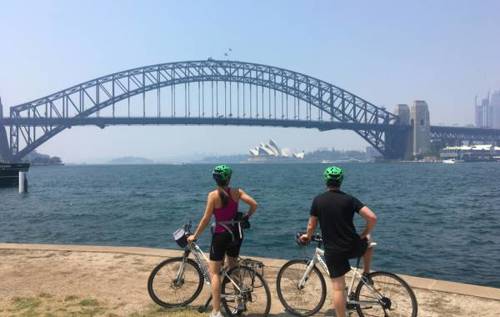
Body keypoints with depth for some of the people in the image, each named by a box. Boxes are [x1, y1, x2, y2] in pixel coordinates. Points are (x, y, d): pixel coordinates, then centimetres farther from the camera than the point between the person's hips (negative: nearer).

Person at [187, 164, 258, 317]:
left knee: (214, 272, 4)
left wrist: (195, 236, -3)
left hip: (221, 234, -5)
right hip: (236, 233, 5)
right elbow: (254, 204, -7)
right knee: (233, 267, 25)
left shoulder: (213, 195, -12)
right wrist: (246, 217, 12)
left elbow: (206, 219, -13)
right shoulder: (236, 192, -2)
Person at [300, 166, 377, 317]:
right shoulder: (349, 199, -5)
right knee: (368, 243, 35)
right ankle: (366, 274, 33)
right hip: (353, 246, 1)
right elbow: (372, 217, -12)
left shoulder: (318, 200, -4)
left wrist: (307, 236, 23)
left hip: (332, 251, 0)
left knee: (338, 288, 7)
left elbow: (312, 225, 1)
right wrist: (365, 233, 6)